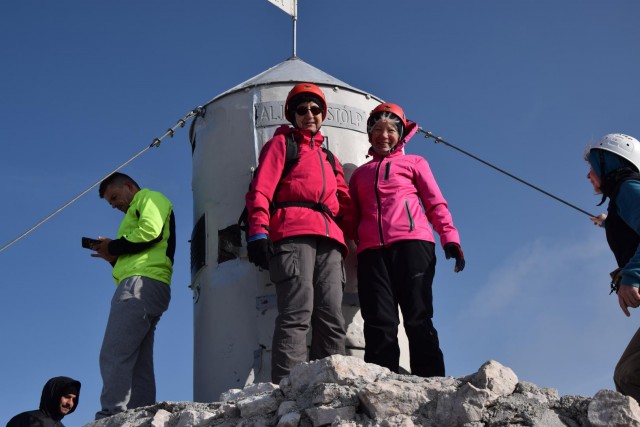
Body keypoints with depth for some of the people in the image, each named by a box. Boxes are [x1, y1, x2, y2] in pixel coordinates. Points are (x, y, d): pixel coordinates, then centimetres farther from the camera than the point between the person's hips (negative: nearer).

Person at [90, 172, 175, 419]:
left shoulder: (150, 198, 9)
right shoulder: (138, 211, 35)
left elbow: (150, 231, -12)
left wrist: (114, 246, -1)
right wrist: (114, 257, 13)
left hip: (142, 283, -10)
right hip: (142, 287, 10)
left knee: (114, 355, -20)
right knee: (137, 363, 1)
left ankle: (112, 414, -28)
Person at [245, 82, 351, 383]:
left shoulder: (329, 158, 36)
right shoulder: (282, 143, 18)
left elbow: (345, 203, 29)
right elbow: (261, 189, 4)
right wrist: (258, 231, -11)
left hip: (329, 240, 6)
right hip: (293, 234, -6)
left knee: (331, 318, -8)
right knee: (297, 312, -23)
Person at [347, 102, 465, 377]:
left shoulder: (414, 163, 20)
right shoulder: (360, 174, 29)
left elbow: (436, 204, 11)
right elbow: (353, 219, 26)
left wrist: (449, 238, -4)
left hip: (412, 244, -2)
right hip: (372, 251, 3)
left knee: (418, 319, -12)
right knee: (379, 323, -9)